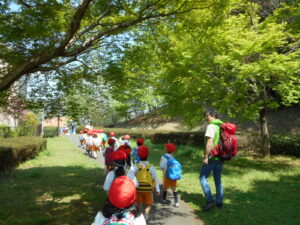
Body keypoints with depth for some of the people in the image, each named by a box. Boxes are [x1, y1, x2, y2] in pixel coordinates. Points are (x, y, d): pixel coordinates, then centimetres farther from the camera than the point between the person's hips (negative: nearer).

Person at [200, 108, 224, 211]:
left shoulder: (211, 126, -15)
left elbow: (209, 143, -22)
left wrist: (206, 157, -18)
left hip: (212, 157, -8)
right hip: (220, 157, 8)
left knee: (203, 177, 3)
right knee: (218, 179, 16)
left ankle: (210, 200, -1)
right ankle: (219, 202, 24)